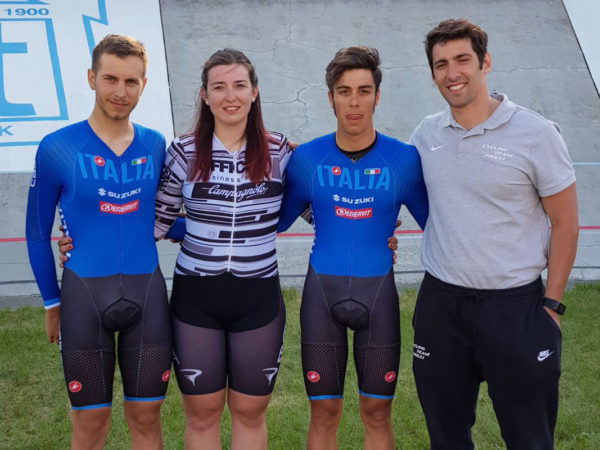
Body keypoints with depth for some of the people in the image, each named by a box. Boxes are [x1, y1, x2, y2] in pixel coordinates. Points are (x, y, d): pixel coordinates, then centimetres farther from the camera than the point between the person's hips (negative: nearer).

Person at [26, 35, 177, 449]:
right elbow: (38, 233, 3)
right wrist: (52, 302, 5)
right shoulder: (57, 149, -5)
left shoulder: (155, 146, 2)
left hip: (147, 292, 2)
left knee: (146, 417, 12)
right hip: (84, 293, -2)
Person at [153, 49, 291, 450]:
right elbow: (157, 220, 5)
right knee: (202, 413, 11)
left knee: (250, 412, 13)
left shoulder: (279, 152, -1)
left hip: (258, 298, 0)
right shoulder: (184, 152, -2)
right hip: (195, 297, 0)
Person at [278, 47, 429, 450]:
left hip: (378, 289, 0)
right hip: (322, 289, 1)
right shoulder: (307, 158, -1)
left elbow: (435, 223, 4)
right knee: (324, 412, 8)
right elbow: (274, 220, 6)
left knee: (377, 412, 9)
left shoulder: (404, 158, -3)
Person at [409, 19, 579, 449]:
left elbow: (564, 222, -4)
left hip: (515, 303, -3)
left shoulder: (536, 132, -9)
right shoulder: (426, 133, 3)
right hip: (440, 301, 4)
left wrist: (551, 303, -6)